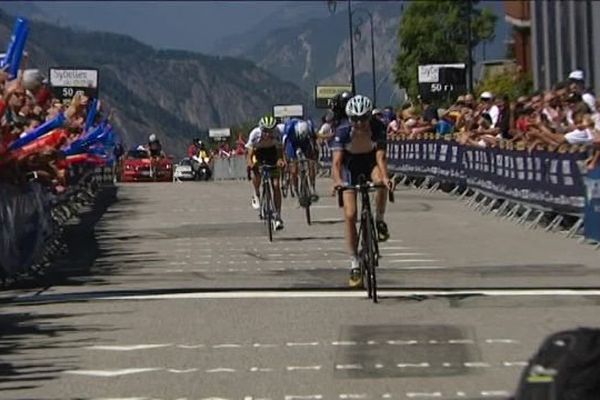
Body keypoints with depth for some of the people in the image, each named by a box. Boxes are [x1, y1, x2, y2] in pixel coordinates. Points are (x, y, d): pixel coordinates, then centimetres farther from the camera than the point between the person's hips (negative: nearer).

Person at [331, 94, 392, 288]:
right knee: (350, 215, -9)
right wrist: (337, 181, -53)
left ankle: (379, 221, -10)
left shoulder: (377, 127, -25)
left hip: (370, 162, 0)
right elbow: (336, 162, -33)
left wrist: (385, 177, -52)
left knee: (381, 183, -37)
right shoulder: (343, 131, -27)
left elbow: (380, 156, -33)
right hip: (350, 166, 0)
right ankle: (354, 264, 1)